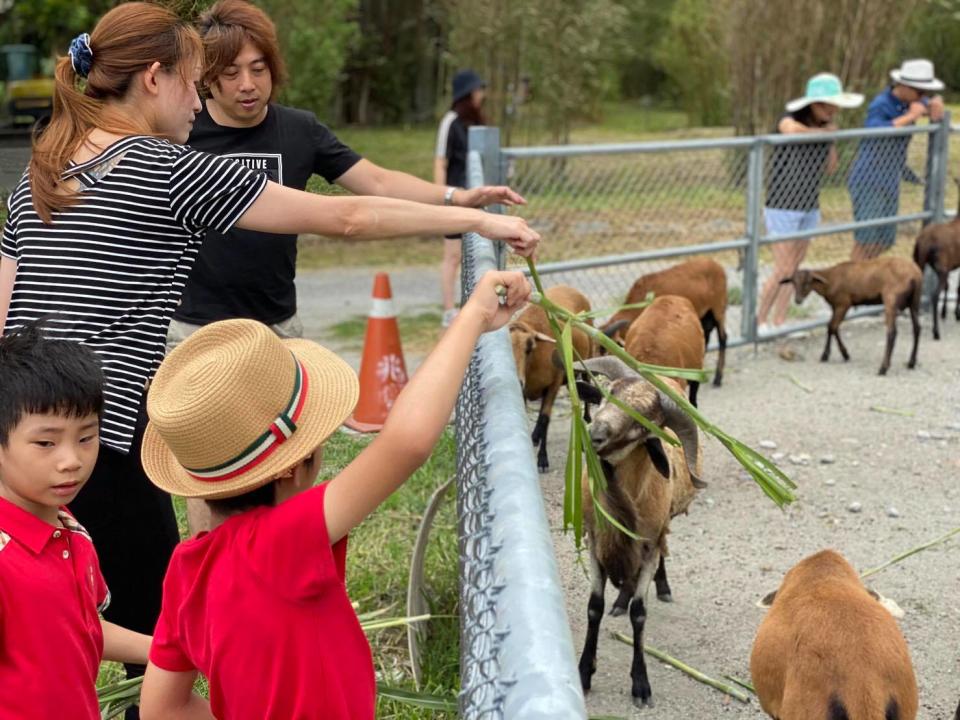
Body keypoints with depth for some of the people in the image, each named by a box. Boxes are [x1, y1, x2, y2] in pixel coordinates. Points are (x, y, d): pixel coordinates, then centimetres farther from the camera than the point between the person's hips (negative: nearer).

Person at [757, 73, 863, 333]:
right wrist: (825, 131, -24)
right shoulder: (789, 118, -15)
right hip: (782, 207, -6)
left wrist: (832, 138, -4)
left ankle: (779, 322, 19)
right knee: (783, 271, -6)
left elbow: (830, 168, 10)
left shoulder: (824, 125, 3)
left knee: (794, 270, 10)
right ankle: (760, 321, 10)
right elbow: (792, 130, -41)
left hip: (809, 208, 6)